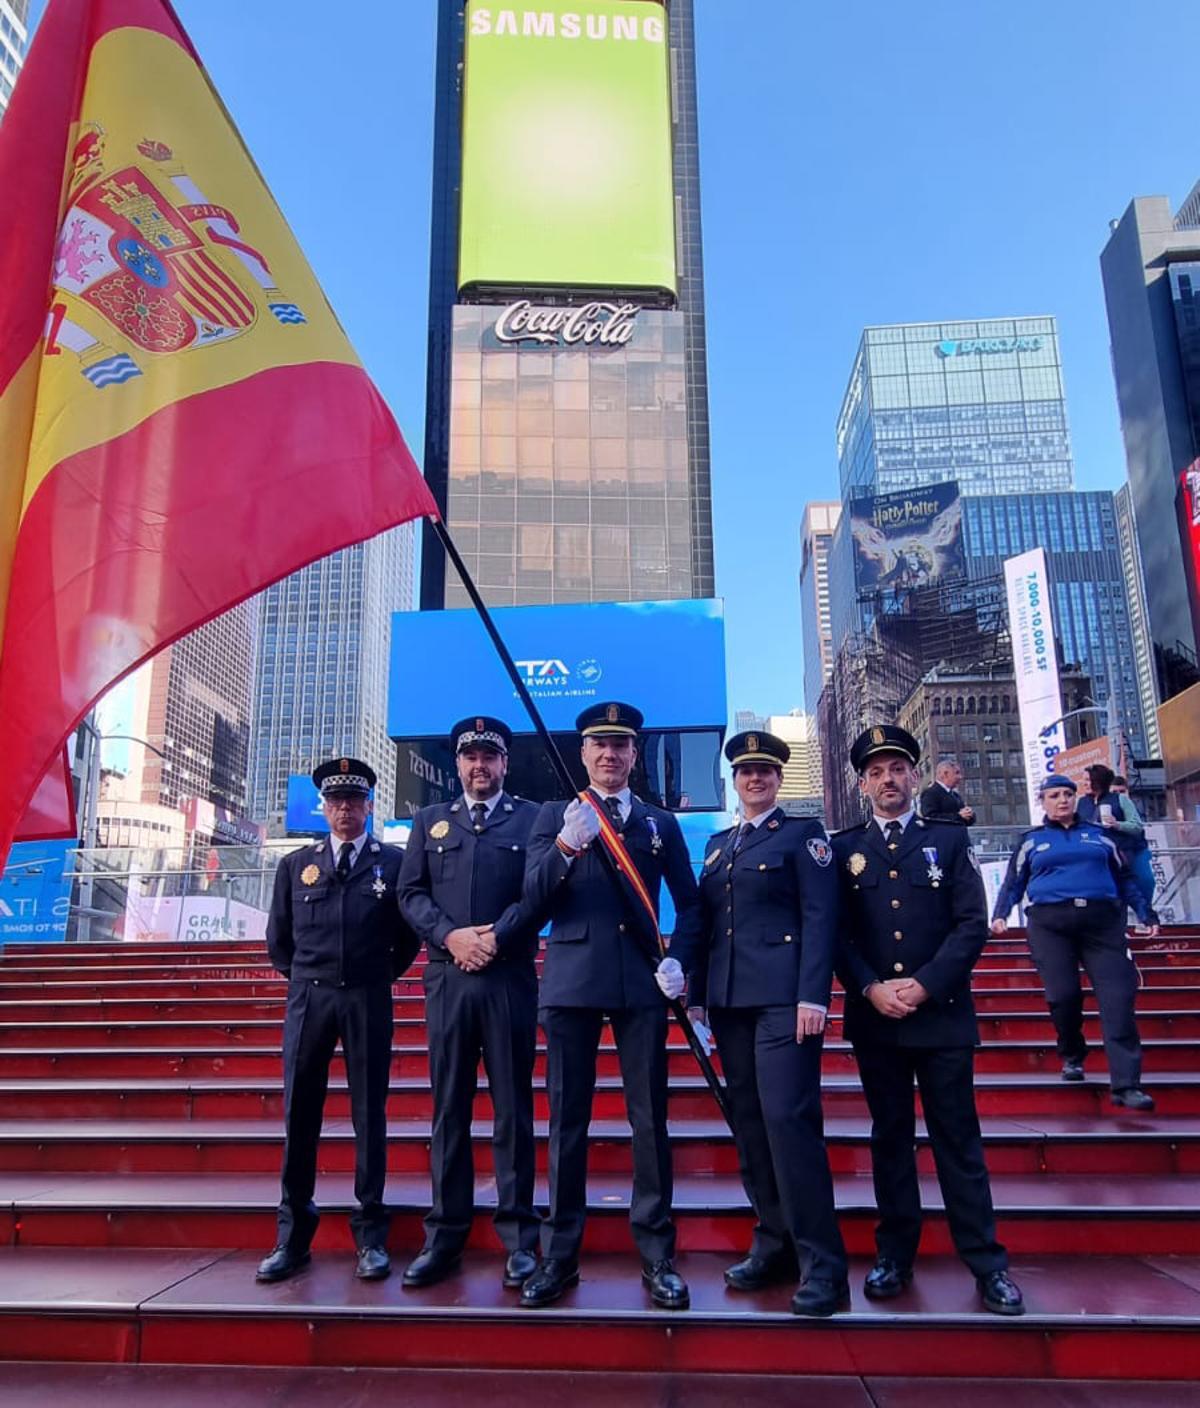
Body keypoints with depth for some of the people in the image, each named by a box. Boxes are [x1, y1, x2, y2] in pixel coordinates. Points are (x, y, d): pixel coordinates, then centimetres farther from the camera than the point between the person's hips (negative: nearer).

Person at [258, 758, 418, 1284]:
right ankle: (292, 1236, 17)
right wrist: (304, 978, 12)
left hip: (368, 1001, -2)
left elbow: (409, 935, 8)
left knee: (369, 1115, 4)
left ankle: (370, 1236, 14)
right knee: (298, 1115, 6)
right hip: (307, 999, 2)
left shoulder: (394, 862, 3)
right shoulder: (295, 864, 9)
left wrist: (381, 977, 7)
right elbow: (278, 937, 16)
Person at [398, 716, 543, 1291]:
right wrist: (451, 935, -9)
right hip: (447, 980, 2)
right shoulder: (429, 821, 15)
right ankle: (444, 1235, 16)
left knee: (513, 1109, 3)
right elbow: (411, 894, 6)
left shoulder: (531, 817, 8)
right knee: (448, 1109, 7)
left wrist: (495, 937, -12)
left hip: (510, 980, -2)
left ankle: (517, 1238, 12)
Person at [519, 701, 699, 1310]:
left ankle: (657, 1255, 14)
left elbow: (689, 902, 15)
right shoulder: (554, 815, 9)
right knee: (566, 1120, 5)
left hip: (640, 983, 1)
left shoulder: (660, 822, 13)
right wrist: (565, 848, -20)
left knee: (650, 1118, 3)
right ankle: (559, 1255, 16)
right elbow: (533, 898, -3)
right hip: (571, 979, 0)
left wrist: (679, 960, 1)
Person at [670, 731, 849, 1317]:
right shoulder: (718, 844, 18)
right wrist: (693, 991, 8)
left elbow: (820, 917, -7)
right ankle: (774, 1246, 20)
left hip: (783, 997, -6)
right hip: (729, 999, 6)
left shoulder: (803, 835, 1)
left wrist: (812, 996, -16)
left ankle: (822, 1266, -3)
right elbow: (701, 920, 15)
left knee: (789, 1120, -11)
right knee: (748, 1124, 9)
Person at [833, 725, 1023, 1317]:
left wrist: (926, 985, -12)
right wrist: (871, 988, -11)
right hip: (874, 1017, 1)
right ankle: (894, 1255, 20)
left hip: (942, 1012, -1)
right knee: (890, 1135, 10)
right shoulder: (843, 849, 8)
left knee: (957, 1137, 4)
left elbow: (972, 924, -2)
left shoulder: (949, 839, 5)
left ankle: (986, 1262, 13)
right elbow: (836, 932, 3)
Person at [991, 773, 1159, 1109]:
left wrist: (1147, 914, 15)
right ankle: (1072, 1055, 19)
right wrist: (1000, 914, -1)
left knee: (1118, 996, -11)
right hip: (1049, 922, -1)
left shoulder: (1099, 836, 18)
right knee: (1063, 994, -10)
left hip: (1102, 920, 1)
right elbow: (1013, 883, 14)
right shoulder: (1032, 840, 14)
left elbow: (1124, 879, 23)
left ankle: (1126, 1084, -11)